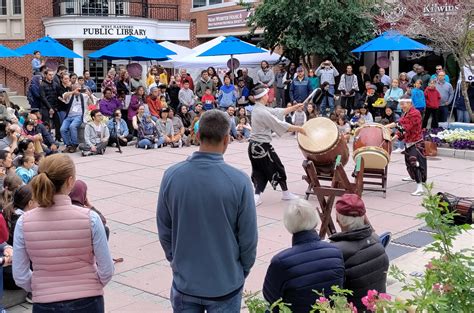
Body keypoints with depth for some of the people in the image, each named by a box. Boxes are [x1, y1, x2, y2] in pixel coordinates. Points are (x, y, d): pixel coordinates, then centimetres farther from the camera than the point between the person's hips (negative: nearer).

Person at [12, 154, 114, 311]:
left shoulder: (24, 222, -11)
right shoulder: (90, 218, -16)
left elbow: (20, 277, -6)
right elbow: (106, 271, -11)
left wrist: (42, 289, 12)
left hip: (45, 305, 1)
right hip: (87, 303, -1)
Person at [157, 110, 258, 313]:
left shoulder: (171, 176, -11)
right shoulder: (239, 181, -18)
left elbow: (164, 230, 0)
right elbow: (249, 238, -10)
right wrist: (242, 271, 8)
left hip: (185, 281, 2)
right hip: (226, 283, -2)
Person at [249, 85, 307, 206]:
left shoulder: (258, 109, 8)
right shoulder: (262, 112, -21)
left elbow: (278, 112, 14)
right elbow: (280, 124, -19)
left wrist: (295, 107, 16)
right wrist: (298, 129, -9)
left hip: (254, 145, 9)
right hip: (262, 146, -9)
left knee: (260, 171, 12)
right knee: (277, 168, 9)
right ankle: (285, 193, 25)